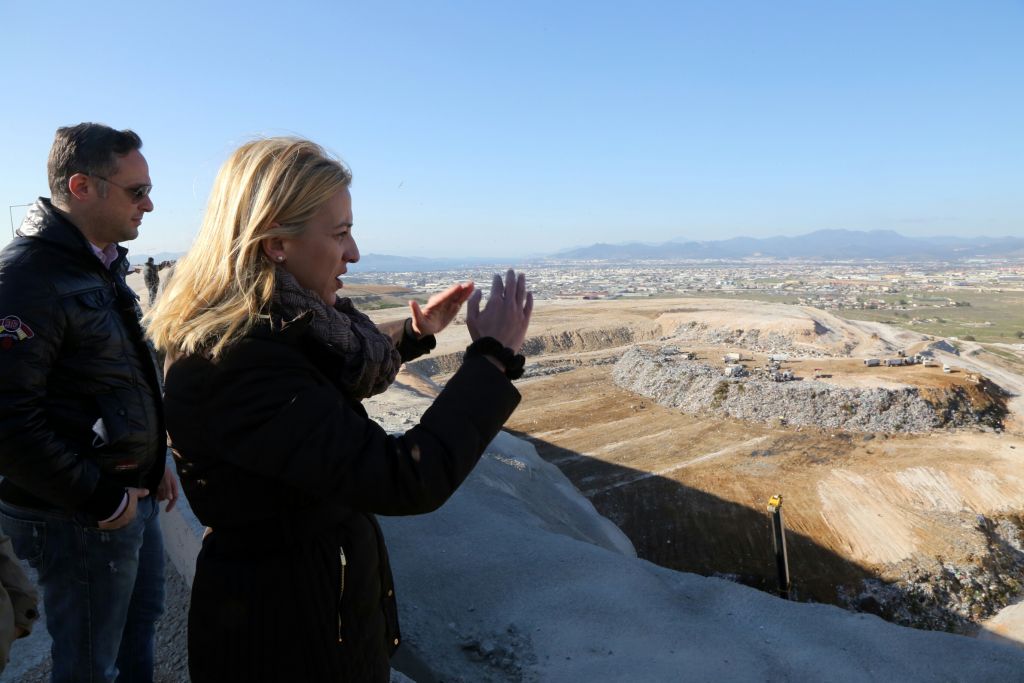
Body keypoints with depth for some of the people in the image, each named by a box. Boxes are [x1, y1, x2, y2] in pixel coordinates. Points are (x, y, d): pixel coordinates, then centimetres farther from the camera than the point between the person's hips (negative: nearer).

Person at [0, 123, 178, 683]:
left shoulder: (103, 265, 9)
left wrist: (152, 465, 16)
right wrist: (101, 499, -20)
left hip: (131, 497, 9)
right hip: (81, 519, -9)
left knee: (139, 623, 25)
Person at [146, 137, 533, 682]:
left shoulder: (268, 327, -3)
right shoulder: (234, 365, -31)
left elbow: (336, 377, 20)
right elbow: (407, 480, -35)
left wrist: (415, 331, 12)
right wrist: (493, 356, -26)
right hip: (286, 624, -9)